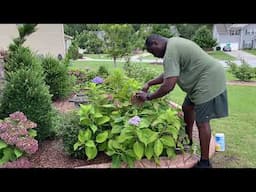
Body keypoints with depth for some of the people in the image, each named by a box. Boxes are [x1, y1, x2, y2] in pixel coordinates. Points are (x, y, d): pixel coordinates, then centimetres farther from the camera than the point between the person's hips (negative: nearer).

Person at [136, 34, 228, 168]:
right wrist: (149, 84, 14)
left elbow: (169, 86, -29)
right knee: (187, 108, 20)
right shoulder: (173, 43, 11)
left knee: (202, 121, -5)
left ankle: (205, 163, 7)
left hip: (209, 80, -11)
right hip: (204, 78, 11)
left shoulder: (170, 52, -22)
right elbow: (169, 74, 18)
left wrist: (148, 97, -16)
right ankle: (188, 141, 37)